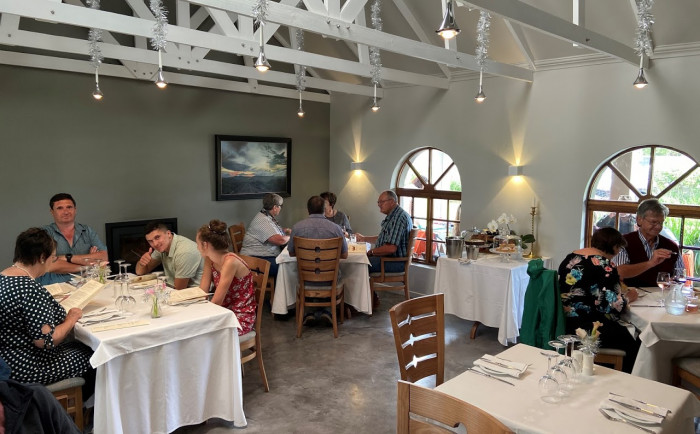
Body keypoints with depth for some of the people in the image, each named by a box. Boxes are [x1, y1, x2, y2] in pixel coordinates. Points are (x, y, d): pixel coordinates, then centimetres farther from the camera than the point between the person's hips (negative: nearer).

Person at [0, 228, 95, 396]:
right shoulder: (30, 288, -28)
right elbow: (46, 340, -29)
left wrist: (59, 305, 15)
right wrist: (72, 318, -13)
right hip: (27, 368, -10)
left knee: (79, 345, 19)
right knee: (91, 356, 6)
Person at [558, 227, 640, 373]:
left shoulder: (571, 257, 11)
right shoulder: (604, 264, -12)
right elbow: (611, 304, -15)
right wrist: (629, 297, 5)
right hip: (585, 327, -9)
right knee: (633, 345, 8)